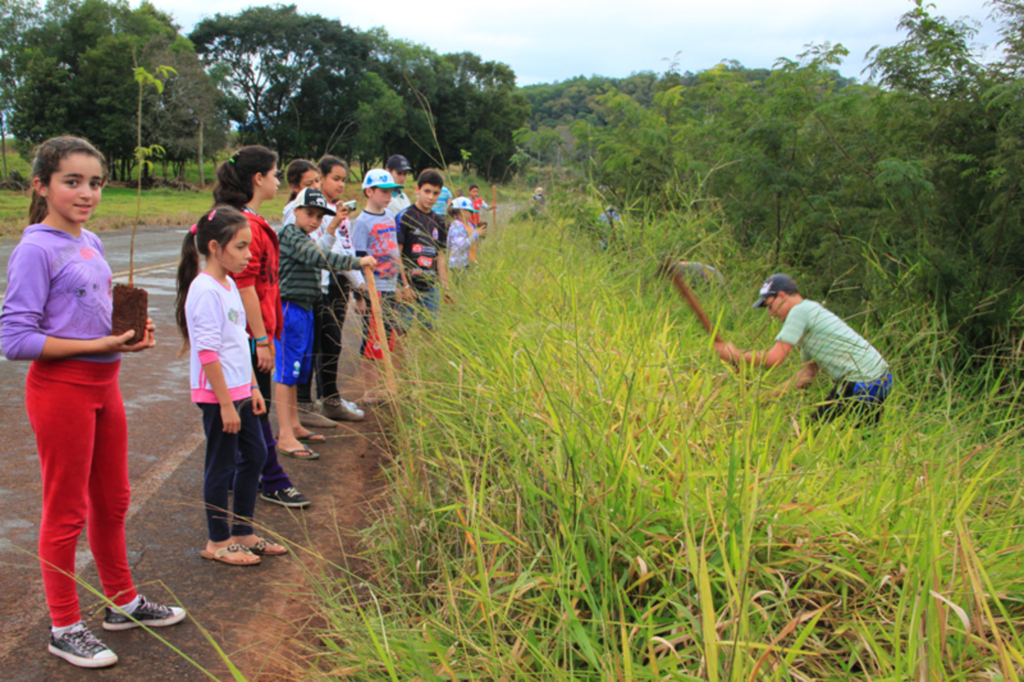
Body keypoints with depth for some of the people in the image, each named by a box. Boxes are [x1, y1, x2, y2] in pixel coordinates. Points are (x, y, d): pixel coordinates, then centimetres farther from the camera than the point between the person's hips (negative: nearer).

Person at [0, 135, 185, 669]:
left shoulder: (90, 243, 8)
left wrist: (129, 331, 0)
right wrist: (98, 344, -22)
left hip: (103, 384, 8)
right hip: (60, 389, -8)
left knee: (112, 502, 19)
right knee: (66, 512, 5)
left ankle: (123, 602, 37)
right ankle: (65, 628, 22)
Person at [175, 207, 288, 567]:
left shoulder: (229, 284, 11)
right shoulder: (205, 290, -18)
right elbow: (208, 352, -21)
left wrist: (253, 387, 16)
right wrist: (225, 403, -20)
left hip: (239, 389, 10)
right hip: (218, 393, -9)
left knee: (254, 454, 15)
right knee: (222, 465, 2)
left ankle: (243, 533, 27)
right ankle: (218, 542, 16)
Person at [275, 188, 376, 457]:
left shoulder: (304, 239, 17)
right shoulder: (291, 235, -15)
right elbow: (319, 257, -29)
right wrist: (356, 262, -33)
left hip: (304, 310, 10)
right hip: (290, 309, -10)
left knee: (296, 370, 16)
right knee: (287, 371, -8)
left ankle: (294, 426, 27)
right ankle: (285, 437, -5)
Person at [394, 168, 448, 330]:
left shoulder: (437, 221, 12)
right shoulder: (404, 217, -5)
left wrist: (445, 286, 12)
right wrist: (405, 286, -14)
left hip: (431, 287, 6)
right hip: (410, 285, -5)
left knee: (430, 331, 7)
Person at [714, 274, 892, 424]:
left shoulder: (800, 311, -11)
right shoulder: (811, 310, 20)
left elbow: (774, 358, -18)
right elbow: (809, 371, 17)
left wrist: (736, 355, -5)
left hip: (861, 382, -10)